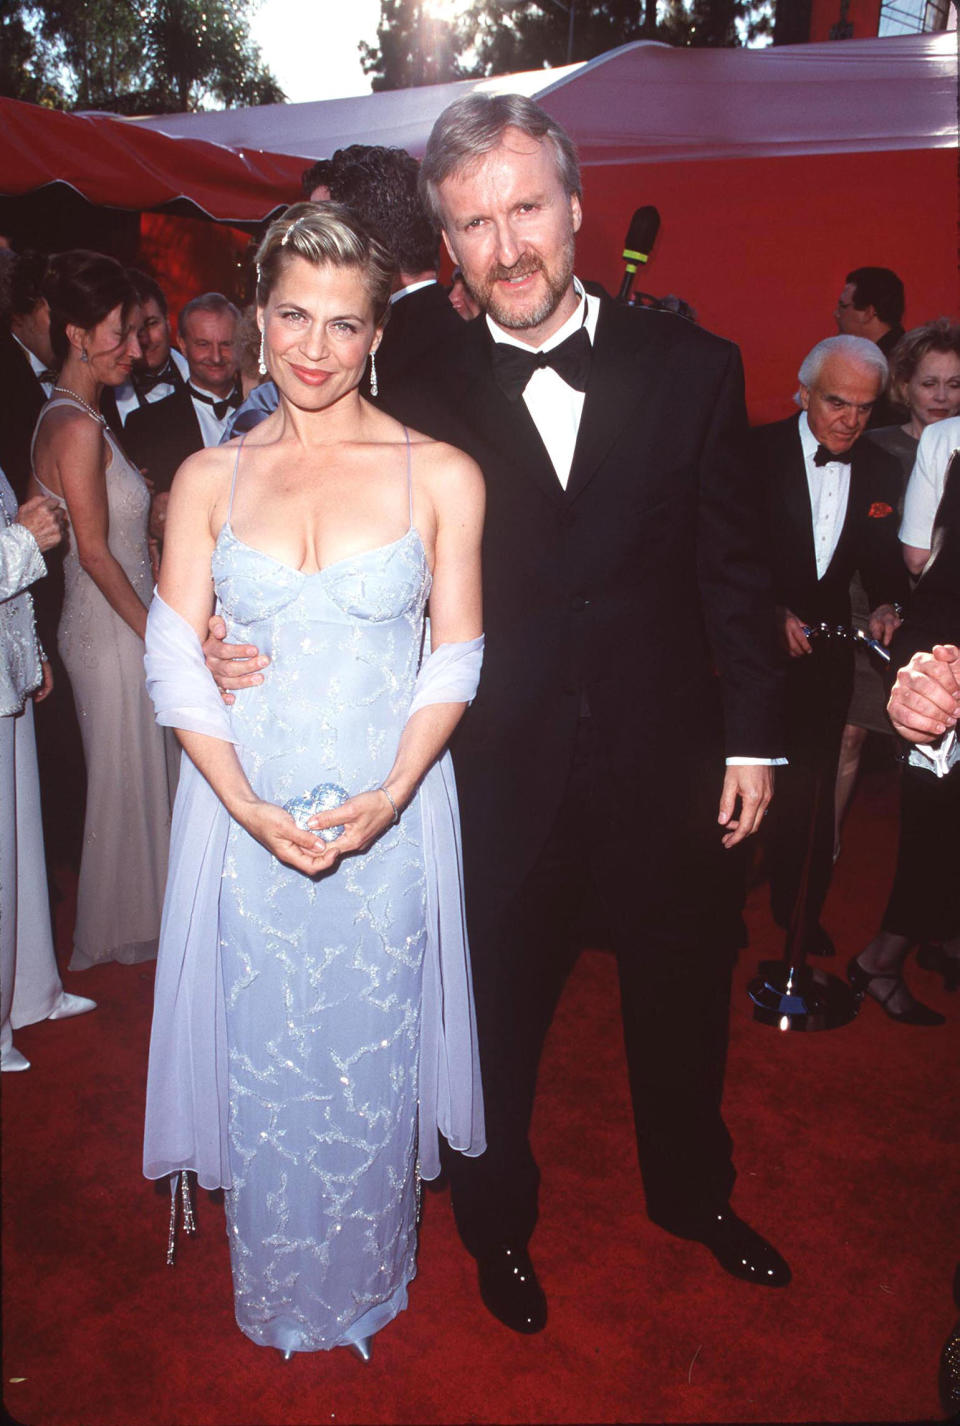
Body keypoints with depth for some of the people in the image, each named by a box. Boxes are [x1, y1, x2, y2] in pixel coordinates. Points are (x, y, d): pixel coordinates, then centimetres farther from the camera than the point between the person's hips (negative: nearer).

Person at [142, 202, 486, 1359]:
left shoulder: (441, 475, -2)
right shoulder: (209, 478, 3)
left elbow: (455, 663, -2)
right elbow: (175, 661, -1)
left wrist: (390, 796, -16)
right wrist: (250, 805, -14)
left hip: (390, 819, -1)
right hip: (243, 818, 2)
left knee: (368, 1064, 13)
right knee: (261, 1065, 14)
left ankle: (362, 1285, 42)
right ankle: (273, 1294, 42)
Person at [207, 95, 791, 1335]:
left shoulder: (692, 368, -2)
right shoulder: (421, 401, -4)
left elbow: (734, 568, 0)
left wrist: (752, 739, 0)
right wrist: (266, 649, -17)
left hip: (667, 766, 2)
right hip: (503, 780, -1)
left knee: (681, 1000, 21)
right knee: (495, 1015, 16)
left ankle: (692, 1194, 51)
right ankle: (497, 1223, 46)